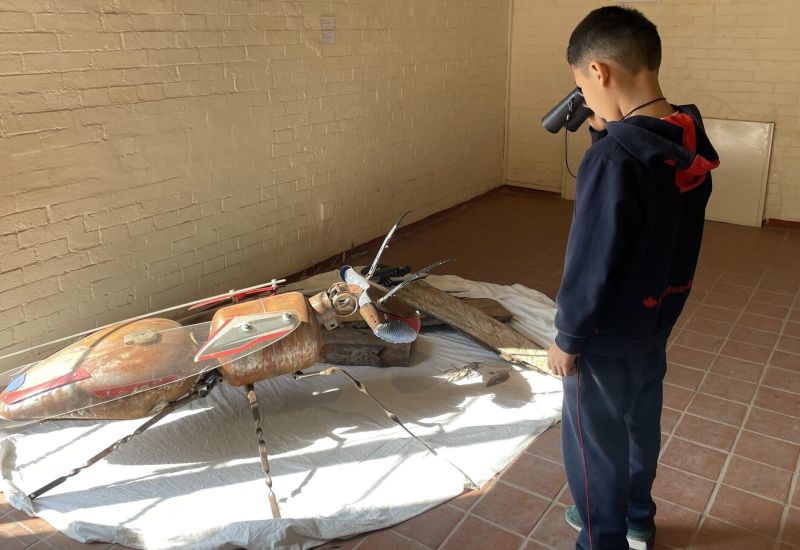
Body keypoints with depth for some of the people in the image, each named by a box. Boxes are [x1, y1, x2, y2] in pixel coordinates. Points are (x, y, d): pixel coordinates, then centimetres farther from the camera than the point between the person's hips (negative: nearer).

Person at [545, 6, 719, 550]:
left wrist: (568, 337, -12)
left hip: (608, 336, -8)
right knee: (640, 424, 25)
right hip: (658, 322, 8)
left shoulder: (613, 158, -29)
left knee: (594, 446, 11)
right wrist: (611, 136, -1)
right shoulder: (691, 140, -4)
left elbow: (591, 265, -25)